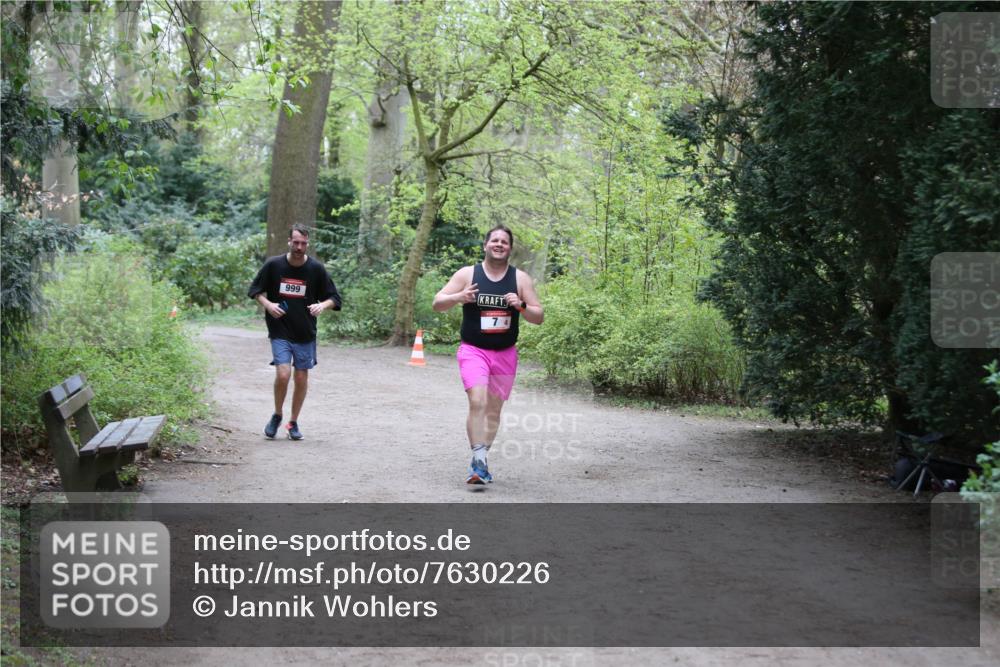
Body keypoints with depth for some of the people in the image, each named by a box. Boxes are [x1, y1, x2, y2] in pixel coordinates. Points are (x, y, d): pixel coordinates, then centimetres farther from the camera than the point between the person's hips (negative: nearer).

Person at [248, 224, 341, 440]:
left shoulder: (316, 269, -4)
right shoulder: (273, 264, -5)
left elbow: (334, 298, 4)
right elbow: (255, 290, 8)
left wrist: (322, 305, -18)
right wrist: (267, 304, -11)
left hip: (306, 333, 2)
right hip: (280, 331, -2)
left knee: (301, 378, 5)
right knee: (283, 374, -14)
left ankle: (293, 422, 24)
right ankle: (277, 416, 11)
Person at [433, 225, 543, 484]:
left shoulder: (521, 279, 2)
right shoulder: (467, 274, -2)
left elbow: (539, 317, 2)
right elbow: (437, 303, -2)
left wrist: (521, 306, -18)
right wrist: (458, 297, -21)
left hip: (505, 354, 3)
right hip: (473, 350, -3)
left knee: (494, 409, 10)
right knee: (477, 402, -21)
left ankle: (479, 461, 24)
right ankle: (479, 461, -21)